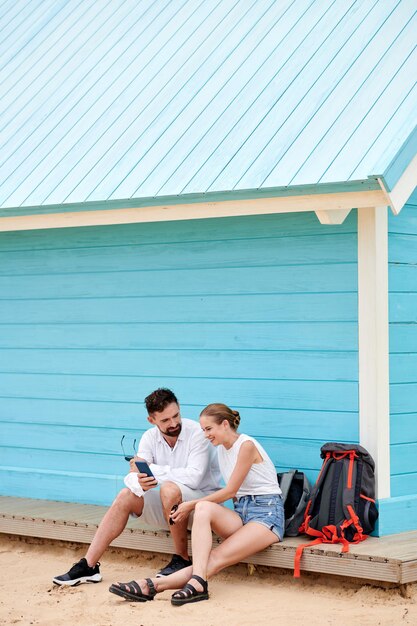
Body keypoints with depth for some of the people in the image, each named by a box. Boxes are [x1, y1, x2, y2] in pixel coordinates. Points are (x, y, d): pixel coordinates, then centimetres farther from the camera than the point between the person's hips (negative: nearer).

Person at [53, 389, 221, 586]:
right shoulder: (150, 438, -1)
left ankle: (182, 559, -18)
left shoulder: (197, 432, -18)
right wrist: (138, 482, -35)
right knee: (126, 496, -13)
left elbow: (194, 477, -28)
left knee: (169, 489, -34)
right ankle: (88, 566, -12)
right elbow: (133, 476, -9)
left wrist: (151, 470, -25)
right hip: (172, 505, 6)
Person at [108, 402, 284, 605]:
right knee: (204, 508, -28)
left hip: (267, 512, -6)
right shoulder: (223, 448, 17)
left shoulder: (246, 445, -10)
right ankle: (197, 581, -43)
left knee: (216, 558, -26)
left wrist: (191, 505, -8)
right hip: (241, 511, 6)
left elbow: (230, 491, -10)